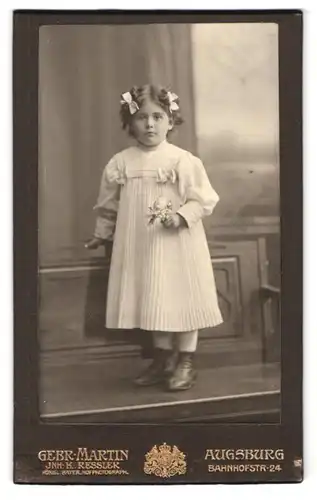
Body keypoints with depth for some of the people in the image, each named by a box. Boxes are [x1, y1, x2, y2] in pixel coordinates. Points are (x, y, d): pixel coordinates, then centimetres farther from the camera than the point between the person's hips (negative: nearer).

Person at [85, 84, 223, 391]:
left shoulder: (183, 160, -10)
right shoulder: (120, 163, 0)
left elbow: (203, 199, -8)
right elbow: (108, 204, 12)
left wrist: (182, 216, -23)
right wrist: (101, 234, 20)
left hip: (177, 246, -3)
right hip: (140, 247, 4)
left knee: (181, 300, 4)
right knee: (152, 302, 12)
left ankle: (186, 362, 20)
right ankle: (162, 359, 28)